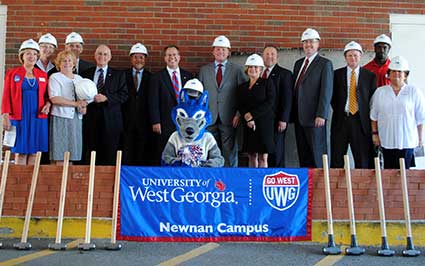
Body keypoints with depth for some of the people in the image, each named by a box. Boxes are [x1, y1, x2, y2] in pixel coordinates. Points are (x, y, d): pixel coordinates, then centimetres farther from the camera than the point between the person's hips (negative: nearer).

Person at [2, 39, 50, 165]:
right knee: (20, 153, 0)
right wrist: (6, 116, -7)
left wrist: (48, 104, -5)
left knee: (34, 153, 3)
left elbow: (46, 95, 17)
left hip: (38, 118, 2)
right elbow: (6, 96, 1)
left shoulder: (43, 75, 11)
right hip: (19, 118, -2)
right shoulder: (12, 73, 4)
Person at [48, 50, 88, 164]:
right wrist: (75, 103, -15)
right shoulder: (55, 77, 1)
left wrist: (84, 107, -1)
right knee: (60, 156, -7)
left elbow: (84, 97, 22)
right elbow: (54, 99, -12)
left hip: (76, 118, 5)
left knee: (72, 154, 4)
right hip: (61, 117, -5)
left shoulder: (79, 79, 18)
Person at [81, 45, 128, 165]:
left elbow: (124, 95, -1)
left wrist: (106, 98, -13)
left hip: (111, 119, -1)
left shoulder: (118, 75, 8)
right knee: (90, 154, 2)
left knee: (110, 157, -1)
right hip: (91, 118, 2)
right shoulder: (86, 73, 14)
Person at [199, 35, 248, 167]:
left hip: (229, 119, -2)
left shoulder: (237, 70, 5)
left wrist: (239, 114, -6)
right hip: (209, 118, 2)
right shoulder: (204, 70, 12)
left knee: (230, 152, 1)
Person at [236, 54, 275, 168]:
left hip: (264, 123, -4)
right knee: (252, 157, 5)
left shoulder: (267, 83, 3)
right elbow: (240, 106, 8)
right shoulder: (242, 87, 14)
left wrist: (252, 114, -13)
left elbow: (269, 103, -8)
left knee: (263, 158, -5)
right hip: (248, 124, 4)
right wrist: (247, 117, -11)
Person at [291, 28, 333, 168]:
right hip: (299, 117, 6)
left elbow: (326, 91, -10)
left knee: (317, 153, -2)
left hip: (314, 118, -6)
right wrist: (293, 114, 12)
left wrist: (321, 115, -18)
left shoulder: (325, 64, -2)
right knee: (303, 154, 8)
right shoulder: (298, 63, 17)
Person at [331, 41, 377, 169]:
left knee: (363, 162, 2)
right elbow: (332, 97, 9)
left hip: (361, 121, 0)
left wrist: (365, 116, -1)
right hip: (340, 120, 1)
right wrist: (339, 111, 1)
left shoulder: (370, 76, 6)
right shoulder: (337, 74, 7)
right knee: (336, 161, 3)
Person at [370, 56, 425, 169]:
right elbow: (374, 116, 11)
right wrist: (375, 133, 6)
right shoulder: (380, 92, 6)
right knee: (388, 171, 5)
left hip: (406, 141, -2)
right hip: (386, 141, 2)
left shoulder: (414, 92, 0)